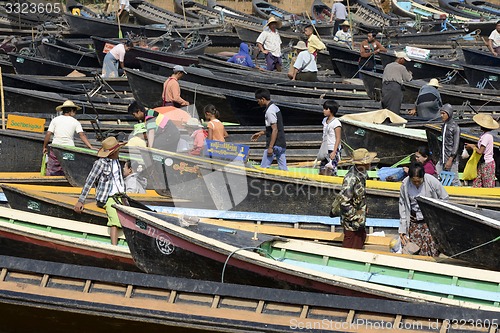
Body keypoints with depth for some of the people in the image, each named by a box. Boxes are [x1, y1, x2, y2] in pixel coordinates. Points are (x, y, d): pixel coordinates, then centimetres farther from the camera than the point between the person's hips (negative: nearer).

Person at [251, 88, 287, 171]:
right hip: (282, 144, 9)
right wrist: (260, 133, 30)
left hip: (275, 144, -9)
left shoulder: (270, 111, -15)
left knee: (263, 168, -2)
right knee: (283, 169, 6)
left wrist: (270, 147, -21)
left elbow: (275, 130, -20)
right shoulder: (275, 107, 15)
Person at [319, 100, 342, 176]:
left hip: (333, 150, -8)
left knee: (331, 171, -11)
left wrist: (334, 152, -19)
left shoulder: (336, 123, -13)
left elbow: (338, 138, -14)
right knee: (322, 171, 6)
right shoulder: (325, 120, 11)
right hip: (326, 150, 8)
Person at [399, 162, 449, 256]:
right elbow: (402, 207, 0)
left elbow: (444, 199, -1)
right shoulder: (405, 184, -8)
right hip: (414, 222, 2)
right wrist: (402, 230, -2)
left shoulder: (432, 181, -14)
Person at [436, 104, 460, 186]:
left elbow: (456, 145, -12)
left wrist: (450, 159, -18)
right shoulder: (444, 126, 14)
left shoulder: (455, 127, -7)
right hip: (442, 159, 7)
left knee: (454, 181, -3)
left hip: (452, 159, -7)